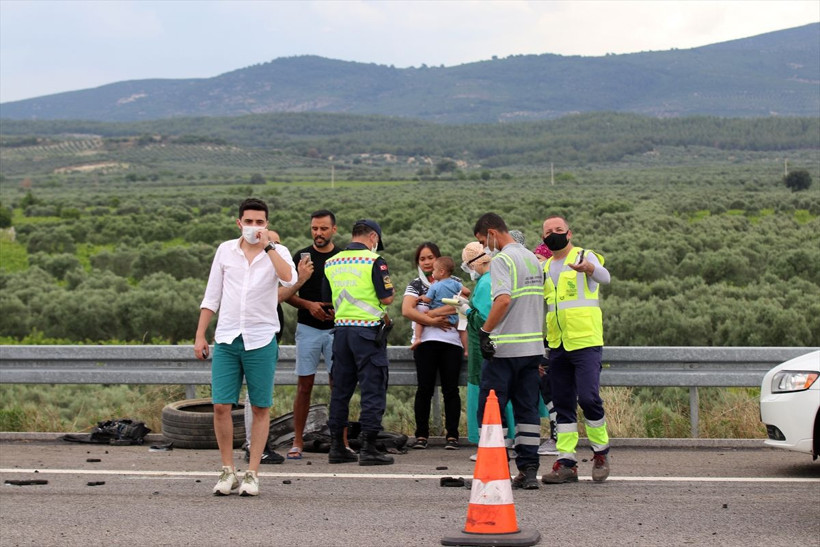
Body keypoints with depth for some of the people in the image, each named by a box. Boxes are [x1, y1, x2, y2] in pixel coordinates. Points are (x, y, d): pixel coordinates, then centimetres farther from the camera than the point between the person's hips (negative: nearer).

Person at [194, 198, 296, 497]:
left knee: (261, 409, 3)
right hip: (226, 338, 2)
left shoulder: (277, 252, 1)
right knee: (221, 406, -3)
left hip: (261, 340, -2)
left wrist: (268, 246, -19)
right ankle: (228, 471, 9)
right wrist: (200, 335, 8)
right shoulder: (225, 250, 8)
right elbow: (211, 297, 12)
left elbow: (289, 279, -23)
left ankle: (252, 473, 11)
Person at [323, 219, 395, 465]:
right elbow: (387, 298, -11)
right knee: (373, 389, -2)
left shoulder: (331, 263, 9)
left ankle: (337, 446, 15)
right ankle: (368, 448, -4)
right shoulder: (374, 261, -9)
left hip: (341, 328, 6)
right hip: (368, 329, -6)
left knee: (340, 389, 12)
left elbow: (327, 299, 14)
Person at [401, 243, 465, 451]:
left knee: (450, 389, -1)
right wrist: (432, 321, -12)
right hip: (426, 342, 0)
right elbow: (407, 310, -5)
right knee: (425, 389, -1)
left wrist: (430, 312, -10)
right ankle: (421, 435, 4)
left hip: (451, 341, 0)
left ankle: (452, 435, 3)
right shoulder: (415, 285, 12)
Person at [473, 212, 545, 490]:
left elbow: (503, 300, -24)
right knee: (527, 409, 8)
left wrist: (485, 331, -19)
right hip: (533, 346, 8)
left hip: (505, 348, -8)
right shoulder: (532, 258, 16)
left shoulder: (501, 260, -11)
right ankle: (528, 470, 7)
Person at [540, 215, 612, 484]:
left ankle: (601, 453, 5)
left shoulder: (585, 256, 0)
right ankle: (566, 462, 8)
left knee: (588, 397, -14)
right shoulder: (544, 267, 18)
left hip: (585, 341, -6)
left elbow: (604, 277, -22)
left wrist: (588, 268, -46)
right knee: (562, 404, 5)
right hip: (557, 346, 6)